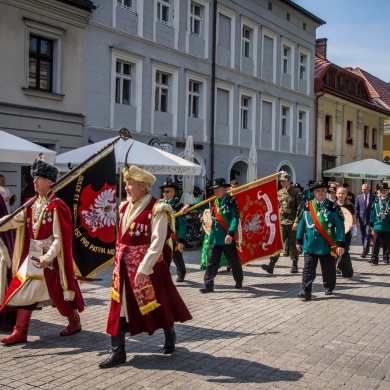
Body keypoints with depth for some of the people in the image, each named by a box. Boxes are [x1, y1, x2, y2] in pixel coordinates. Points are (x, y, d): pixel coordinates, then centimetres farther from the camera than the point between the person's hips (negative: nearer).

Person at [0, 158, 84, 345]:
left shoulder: (56, 206, -16)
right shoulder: (32, 204, 7)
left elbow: (60, 237, -18)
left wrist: (48, 257, -24)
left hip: (51, 256, -7)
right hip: (32, 254, 7)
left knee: (58, 290, 6)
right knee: (24, 290, 5)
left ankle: (75, 322, 28)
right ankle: (20, 331, 12)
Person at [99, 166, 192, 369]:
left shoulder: (157, 209, -16)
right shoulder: (125, 207, 8)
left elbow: (157, 242, -22)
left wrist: (144, 267, -27)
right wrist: (119, 261, 14)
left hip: (147, 267, -6)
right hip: (124, 265, 7)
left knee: (158, 304, 12)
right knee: (119, 306, 5)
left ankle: (170, 336, 38)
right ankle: (118, 351, 13)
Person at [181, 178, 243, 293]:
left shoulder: (232, 202, -10)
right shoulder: (213, 201, 8)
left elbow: (235, 219, -17)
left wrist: (230, 233, -28)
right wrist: (189, 206, -12)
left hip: (228, 238, -5)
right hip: (215, 238, 5)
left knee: (234, 262, 11)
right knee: (211, 262, 3)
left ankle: (239, 281, 30)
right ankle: (208, 285, 6)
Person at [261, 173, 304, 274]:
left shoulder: (295, 193, -4)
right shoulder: (279, 193, 11)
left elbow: (300, 208, -8)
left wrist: (296, 221, -15)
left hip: (292, 223, -4)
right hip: (281, 223, 4)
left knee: (293, 245, 5)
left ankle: (294, 266, 17)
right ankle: (271, 265, -11)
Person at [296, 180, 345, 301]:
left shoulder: (333, 207, -4)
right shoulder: (307, 206, 3)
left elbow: (339, 226, -7)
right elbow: (302, 223, 8)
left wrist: (340, 244, -13)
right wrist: (299, 241, 8)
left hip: (327, 246, -1)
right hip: (310, 245, 1)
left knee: (328, 269, 13)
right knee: (308, 269, -1)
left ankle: (329, 288, 33)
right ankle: (306, 292, 0)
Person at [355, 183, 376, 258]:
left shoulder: (373, 197, -1)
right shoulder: (358, 197, 6)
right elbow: (356, 208, 8)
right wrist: (356, 217, -3)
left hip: (370, 219, -3)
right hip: (361, 219, 3)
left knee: (368, 235, -9)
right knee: (363, 236, 10)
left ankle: (364, 252, -11)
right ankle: (366, 250, 24)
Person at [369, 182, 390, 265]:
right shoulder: (376, 200, 1)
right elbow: (373, 211, 4)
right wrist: (371, 223, 2)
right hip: (378, 225, 0)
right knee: (376, 243, -1)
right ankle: (374, 259, 1)